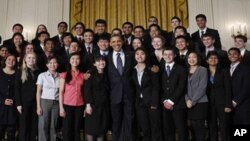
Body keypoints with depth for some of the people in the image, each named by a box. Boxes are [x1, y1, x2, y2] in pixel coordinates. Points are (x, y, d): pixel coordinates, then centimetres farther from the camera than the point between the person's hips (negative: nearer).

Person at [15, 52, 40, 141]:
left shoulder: (38, 72, 8)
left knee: (34, 126, 6)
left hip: (35, 102, 2)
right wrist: (18, 103, -10)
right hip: (24, 102, -2)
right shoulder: (20, 72, 2)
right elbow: (17, 89, -3)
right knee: (24, 126, 2)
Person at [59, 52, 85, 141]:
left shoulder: (83, 75, 10)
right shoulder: (64, 75, 2)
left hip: (80, 106, 2)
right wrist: (61, 107, -7)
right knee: (67, 129, 2)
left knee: (77, 129, 8)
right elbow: (61, 92, -1)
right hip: (67, 105, -2)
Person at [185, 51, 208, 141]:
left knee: (199, 126, -5)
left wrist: (193, 101, -12)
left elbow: (202, 87, -9)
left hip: (200, 102, -4)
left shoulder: (203, 70, -1)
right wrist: (187, 100, -7)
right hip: (189, 104, 4)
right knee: (193, 126, 6)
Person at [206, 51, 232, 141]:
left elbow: (228, 89, -2)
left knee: (224, 129, -2)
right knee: (212, 128, 5)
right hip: (210, 104, 2)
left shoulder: (224, 72, 3)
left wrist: (228, 105, -11)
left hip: (222, 103, -2)